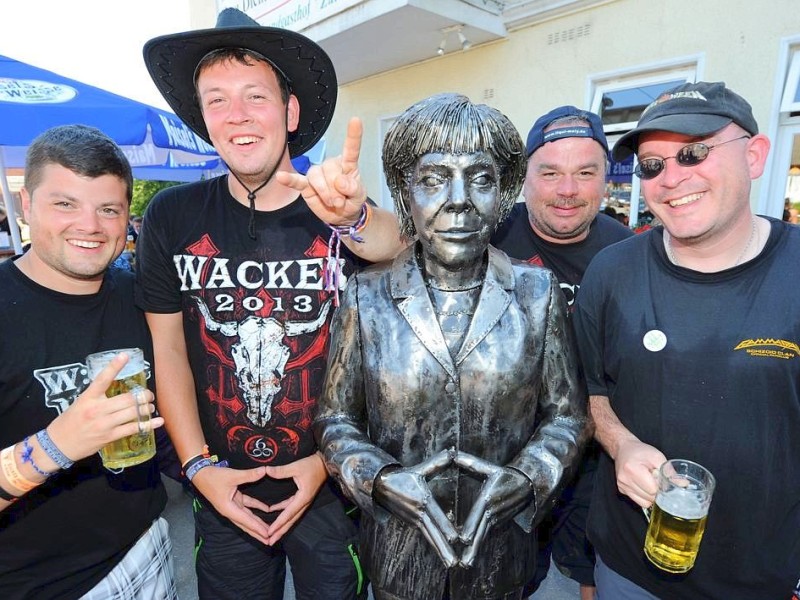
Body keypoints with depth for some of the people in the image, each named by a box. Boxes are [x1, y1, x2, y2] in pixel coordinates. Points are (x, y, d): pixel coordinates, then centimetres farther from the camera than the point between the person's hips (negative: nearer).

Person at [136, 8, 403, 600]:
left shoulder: (349, 218, -15)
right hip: (223, 492, 2)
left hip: (333, 489, -1)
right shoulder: (173, 218, -9)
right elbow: (169, 350, -2)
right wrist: (199, 466, -5)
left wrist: (328, 459, -18)